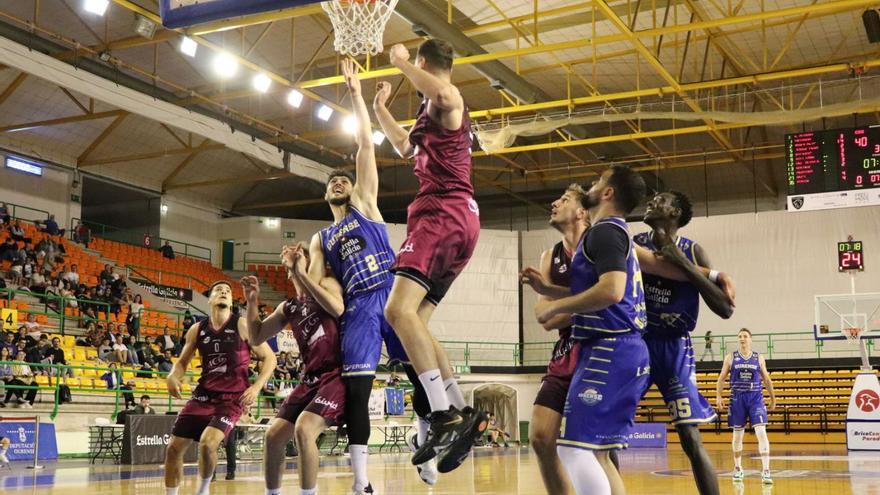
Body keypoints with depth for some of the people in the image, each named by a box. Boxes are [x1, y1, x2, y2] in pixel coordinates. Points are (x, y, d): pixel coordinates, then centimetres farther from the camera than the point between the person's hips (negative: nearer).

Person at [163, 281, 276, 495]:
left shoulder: (241, 326, -6)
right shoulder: (197, 330, 5)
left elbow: (269, 358, -3)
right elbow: (183, 361, 17)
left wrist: (256, 387, -15)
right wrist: (173, 376, -5)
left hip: (232, 398, -5)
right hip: (204, 394, 5)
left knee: (207, 443, -24)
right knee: (174, 449, 1)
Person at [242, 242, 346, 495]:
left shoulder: (326, 283, -2)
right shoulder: (288, 307, 16)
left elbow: (338, 309, -24)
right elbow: (257, 336, 20)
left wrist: (303, 274, -22)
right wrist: (252, 301, 7)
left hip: (337, 374, -7)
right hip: (311, 378, 8)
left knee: (303, 428, -25)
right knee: (273, 436, 4)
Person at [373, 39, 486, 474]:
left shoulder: (446, 102, -2)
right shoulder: (431, 112, 27)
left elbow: (443, 92, -30)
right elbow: (406, 148, 45)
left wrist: (400, 61, -15)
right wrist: (380, 109, 46)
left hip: (445, 213, -10)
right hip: (449, 218, 10)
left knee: (399, 309, -25)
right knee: (412, 320, 8)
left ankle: (445, 416, -30)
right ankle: (462, 414, 5)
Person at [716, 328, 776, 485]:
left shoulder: (759, 358, 5)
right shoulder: (731, 357, 4)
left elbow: (767, 379, 12)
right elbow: (721, 378, 5)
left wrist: (773, 399, 14)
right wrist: (718, 396, -5)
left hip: (756, 397, -1)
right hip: (737, 398, 1)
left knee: (761, 432, -14)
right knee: (737, 434, 9)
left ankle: (766, 471, -17)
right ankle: (738, 469, 24)